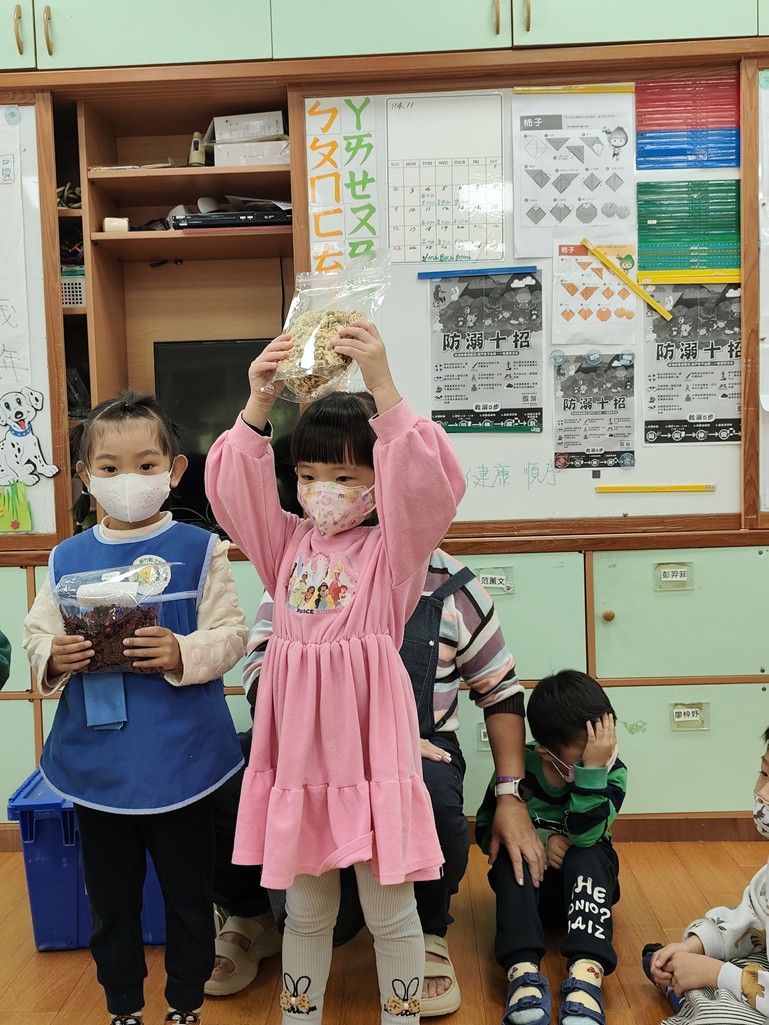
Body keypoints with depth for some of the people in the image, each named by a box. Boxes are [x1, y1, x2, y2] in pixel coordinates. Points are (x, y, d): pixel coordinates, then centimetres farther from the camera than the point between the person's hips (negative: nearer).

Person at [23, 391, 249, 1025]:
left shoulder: (199, 550, -6)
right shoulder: (67, 558, 3)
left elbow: (231, 636, -9)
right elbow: (36, 636, 6)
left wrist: (182, 654, -26)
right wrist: (54, 659, -15)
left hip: (180, 761, -2)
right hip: (96, 760, 3)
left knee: (188, 890, 14)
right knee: (110, 896, 19)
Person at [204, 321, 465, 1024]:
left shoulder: (394, 548, -5)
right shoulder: (288, 545, 7)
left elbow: (426, 486, -22)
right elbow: (235, 489, -3)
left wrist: (384, 387, -31)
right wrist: (258, 405, -17)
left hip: (369, 746, -4)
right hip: (298, 745, 4)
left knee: (389, 905, 12)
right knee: (305, 904, 21)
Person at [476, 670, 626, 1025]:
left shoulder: (612, 772, -16)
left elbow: (584, 836, -31)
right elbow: (485, 829, -6)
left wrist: (593, 769, -40)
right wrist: (538, 842, -22)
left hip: (583, 879, 0)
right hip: (526, 881, 1)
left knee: (588, 855, -32)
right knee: (512, 853, -30)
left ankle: (586, 971, -48)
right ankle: (522, 968, -45)